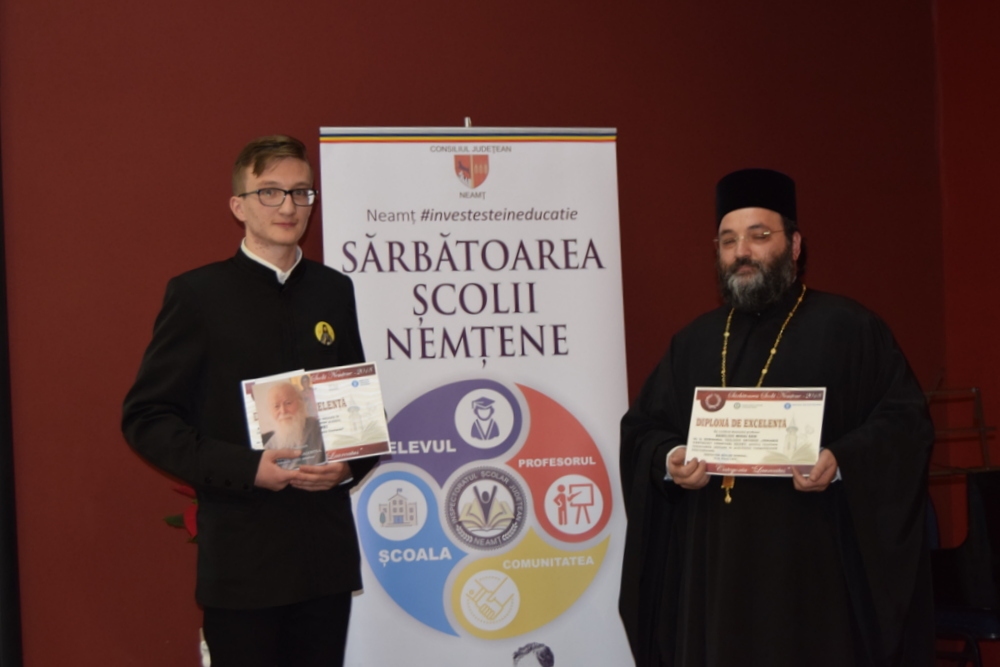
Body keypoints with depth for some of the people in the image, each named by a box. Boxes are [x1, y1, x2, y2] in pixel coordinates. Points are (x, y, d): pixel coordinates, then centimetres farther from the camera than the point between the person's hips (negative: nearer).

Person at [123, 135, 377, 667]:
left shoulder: (335, 291, 11)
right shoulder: (197, 294, -3)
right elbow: (146, 417, -7)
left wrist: (351, 464, -3)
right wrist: (246, 469, -18)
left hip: (328, 552, 4)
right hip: (241, 557, -4)